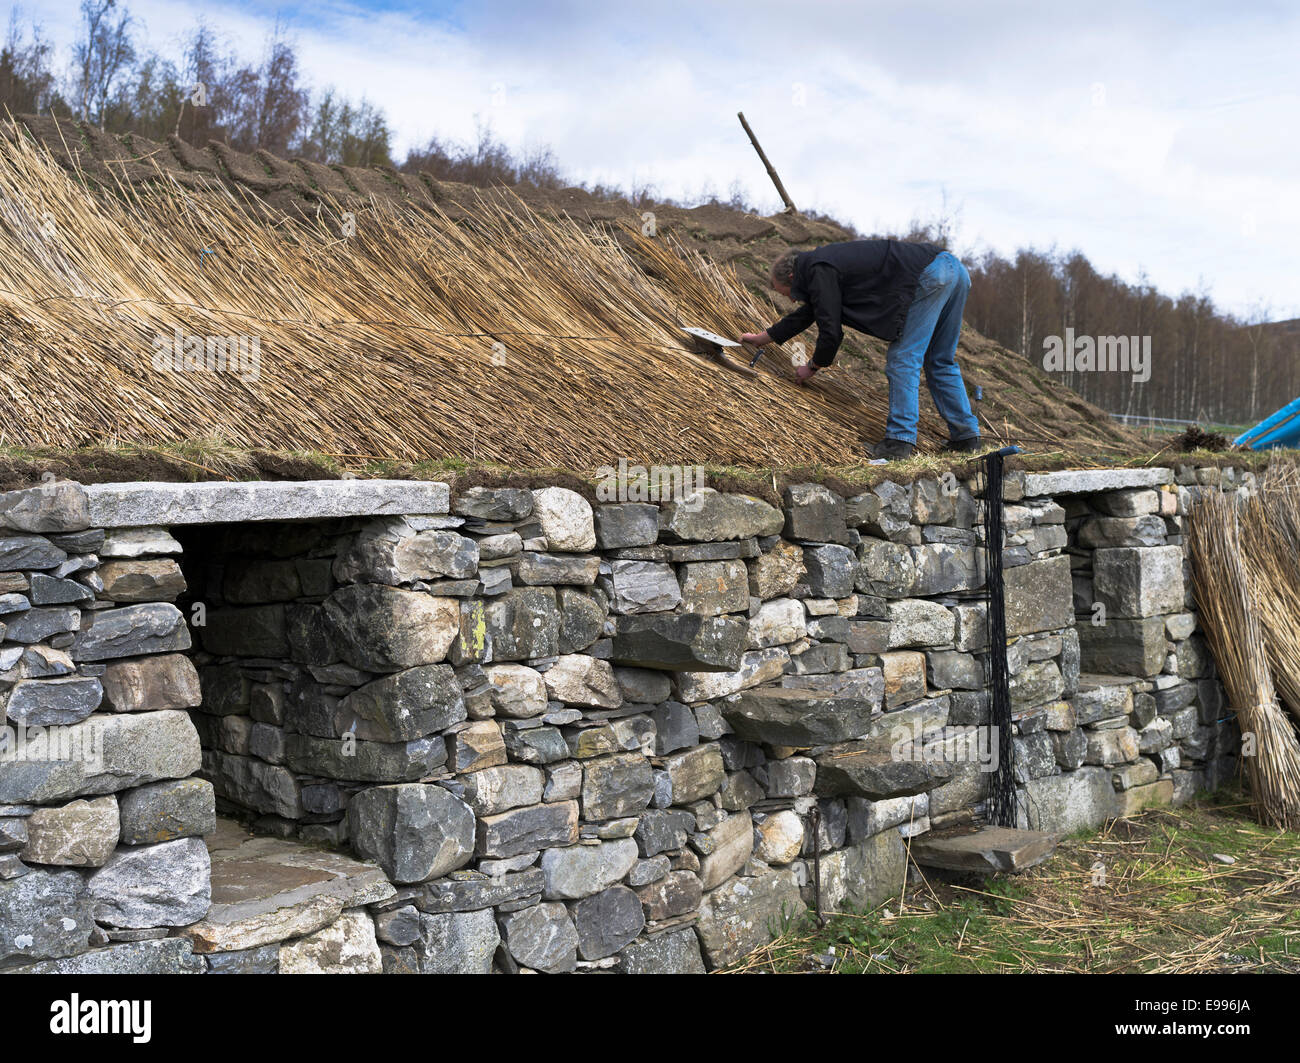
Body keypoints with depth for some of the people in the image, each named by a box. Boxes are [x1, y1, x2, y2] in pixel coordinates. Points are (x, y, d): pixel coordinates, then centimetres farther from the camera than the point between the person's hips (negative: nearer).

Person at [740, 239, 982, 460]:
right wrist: (761, 338, 51)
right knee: (940, 363, 15)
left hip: (930, 276, -10)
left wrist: (811, 367, 14)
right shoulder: (826, 264, 26)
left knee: (903, 360, -7)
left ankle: (901, 440, -11)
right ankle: (967, 437, 16)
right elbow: (804, 316, 40)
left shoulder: (820, 272, -5)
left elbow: (831, 332, -5)